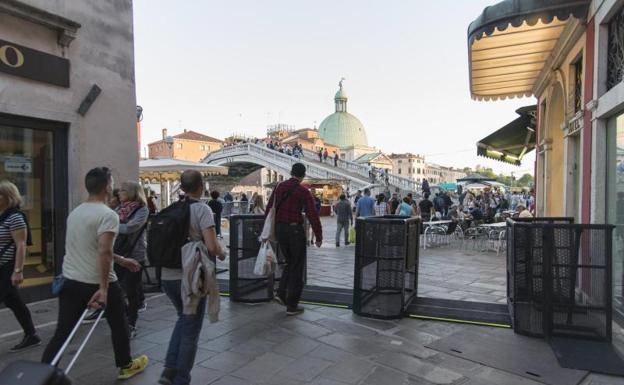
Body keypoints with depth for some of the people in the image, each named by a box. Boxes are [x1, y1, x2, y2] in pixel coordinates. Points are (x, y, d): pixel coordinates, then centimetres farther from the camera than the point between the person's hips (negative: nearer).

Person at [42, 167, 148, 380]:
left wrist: (121, 260, 23)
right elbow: (104, 252, -28)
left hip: (70, 282, 7)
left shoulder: (75, 212, 10)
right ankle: (126, 366, 32)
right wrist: (103, 289, -26)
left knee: (62, 334, 12)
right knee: (119, 325, 16)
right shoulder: (107, 215, -18)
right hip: (97, 283, -6)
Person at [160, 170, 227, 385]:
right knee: (191, 329, 12)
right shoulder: (202, 209, -12)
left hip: (167, 276, 6)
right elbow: (211, 247, -20)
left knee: (184, 318, 28)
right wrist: (222, 254, 0)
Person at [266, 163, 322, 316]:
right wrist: (319, 237, -8)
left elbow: (269, 209, 7)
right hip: (294, 230, -5)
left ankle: (281, 293, 13)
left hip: (279, 229, 5)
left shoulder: (279, 187, 6)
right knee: (296, 267, 6)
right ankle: (292, 306, 11)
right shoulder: (303, 191, -9)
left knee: (289, 263, 23)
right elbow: (312, 215, -14)